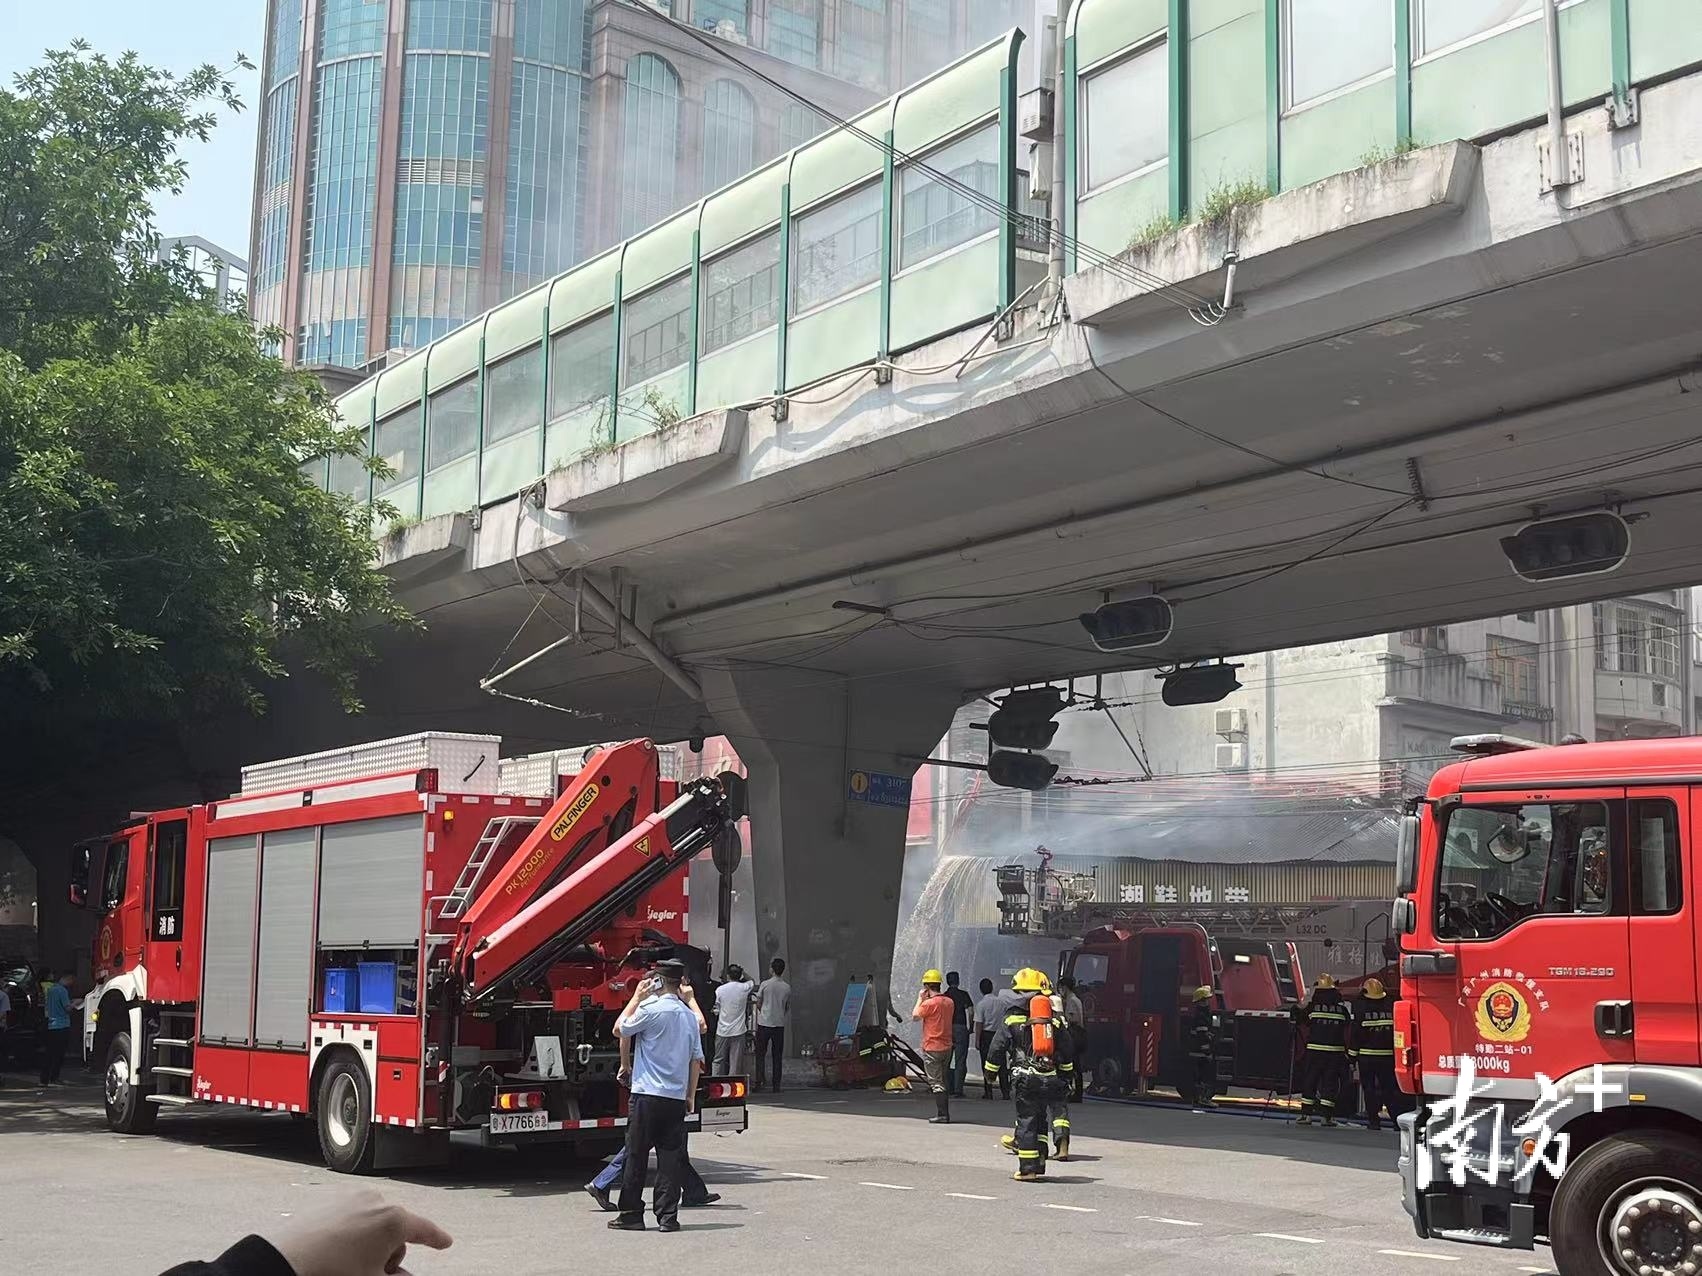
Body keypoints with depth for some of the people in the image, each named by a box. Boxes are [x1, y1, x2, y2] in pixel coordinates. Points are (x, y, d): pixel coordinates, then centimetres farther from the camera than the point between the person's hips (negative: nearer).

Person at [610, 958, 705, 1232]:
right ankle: (668, 1216, 4)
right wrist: (690, 1096, 19)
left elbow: (619, 1028, 2)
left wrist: (636, 998, 9)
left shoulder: (651, 1009, -10)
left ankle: (631, 1214, 7)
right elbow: (696, 1059, 12)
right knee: (670, 1156, 6)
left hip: (647, 1095, -5)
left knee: (636, 1155, 4)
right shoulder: (690, 1015, 9)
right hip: (676, 1097, 5)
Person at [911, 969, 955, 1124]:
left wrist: (920, 999, 4)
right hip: (947, 1046, 7)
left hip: (932, 1048, -7)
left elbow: (915, 1017, -4)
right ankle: (945, 1114, 17)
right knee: (944, 1081, 14)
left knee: (936, 1082, -3)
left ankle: (942, 1115, -6)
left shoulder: (929, 1003, -17)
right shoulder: (949, 1002, 5)